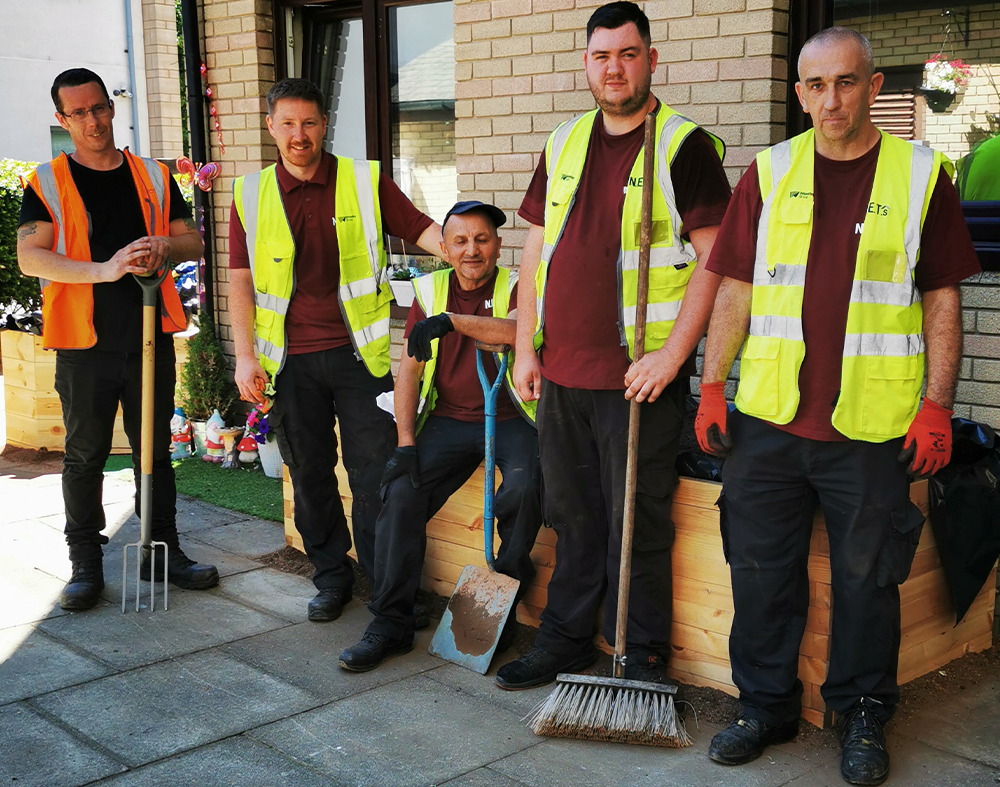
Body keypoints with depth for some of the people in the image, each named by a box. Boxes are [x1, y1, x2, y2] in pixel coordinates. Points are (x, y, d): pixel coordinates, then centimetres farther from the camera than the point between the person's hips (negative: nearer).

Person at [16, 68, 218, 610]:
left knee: (155, 449, 10)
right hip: (85, 342, -2)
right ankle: (86, 563, 14)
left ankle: (162, 550, 21)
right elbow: (29, 257, -9)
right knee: (85, 456, 4)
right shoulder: (47, 183, 2)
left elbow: (192, 240, 12)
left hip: (151, 338, 3)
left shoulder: (154, 177, 11)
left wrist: (163, 249, -11)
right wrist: (103, 269, -22)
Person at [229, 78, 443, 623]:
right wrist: (245, 356, 0)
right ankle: (331, 574, 25)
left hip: (357, 352, -2)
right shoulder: (251, 195, 7)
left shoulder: (365, 181, 2)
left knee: (373, 470, -1)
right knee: (309, 472, 9)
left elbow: (425, 231, 1)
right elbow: (241, 281, 7)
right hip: (290, 359, 2)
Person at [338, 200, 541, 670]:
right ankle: (390, 622, -8)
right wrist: (406, 443, -3)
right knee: (402, 492, -18)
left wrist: (453, 320, -31)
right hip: (449, 419, 3)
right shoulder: (430, 292, 11)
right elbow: (408, 371, 8)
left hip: (511, 418, -3)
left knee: (522, 488, -31)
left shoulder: (516, 287, -1)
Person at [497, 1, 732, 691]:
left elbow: (713, 258, -10)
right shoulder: (563, 144, 13)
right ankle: (565, 641, 29)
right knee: (572, 515, 15)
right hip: (562, 370, 6)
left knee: (637, 523, 2)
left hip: (640, 374, -6)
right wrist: (526, 347, 10)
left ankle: (644, 660, 16)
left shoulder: (684, 144, -5)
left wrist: (673, 353, -17)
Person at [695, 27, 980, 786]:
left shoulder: (921, 174, 2)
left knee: (867, 577, 7)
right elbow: (735, 291, 9)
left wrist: (937, 405, -4)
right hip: (768, 417, 2)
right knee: (762, 570, 9)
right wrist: (713, 387, 3)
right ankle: (767, 704, 27)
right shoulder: (770, 173, 7)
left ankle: (863, 716, 26)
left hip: (872, 428, -2)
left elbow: (942, 300, 2)